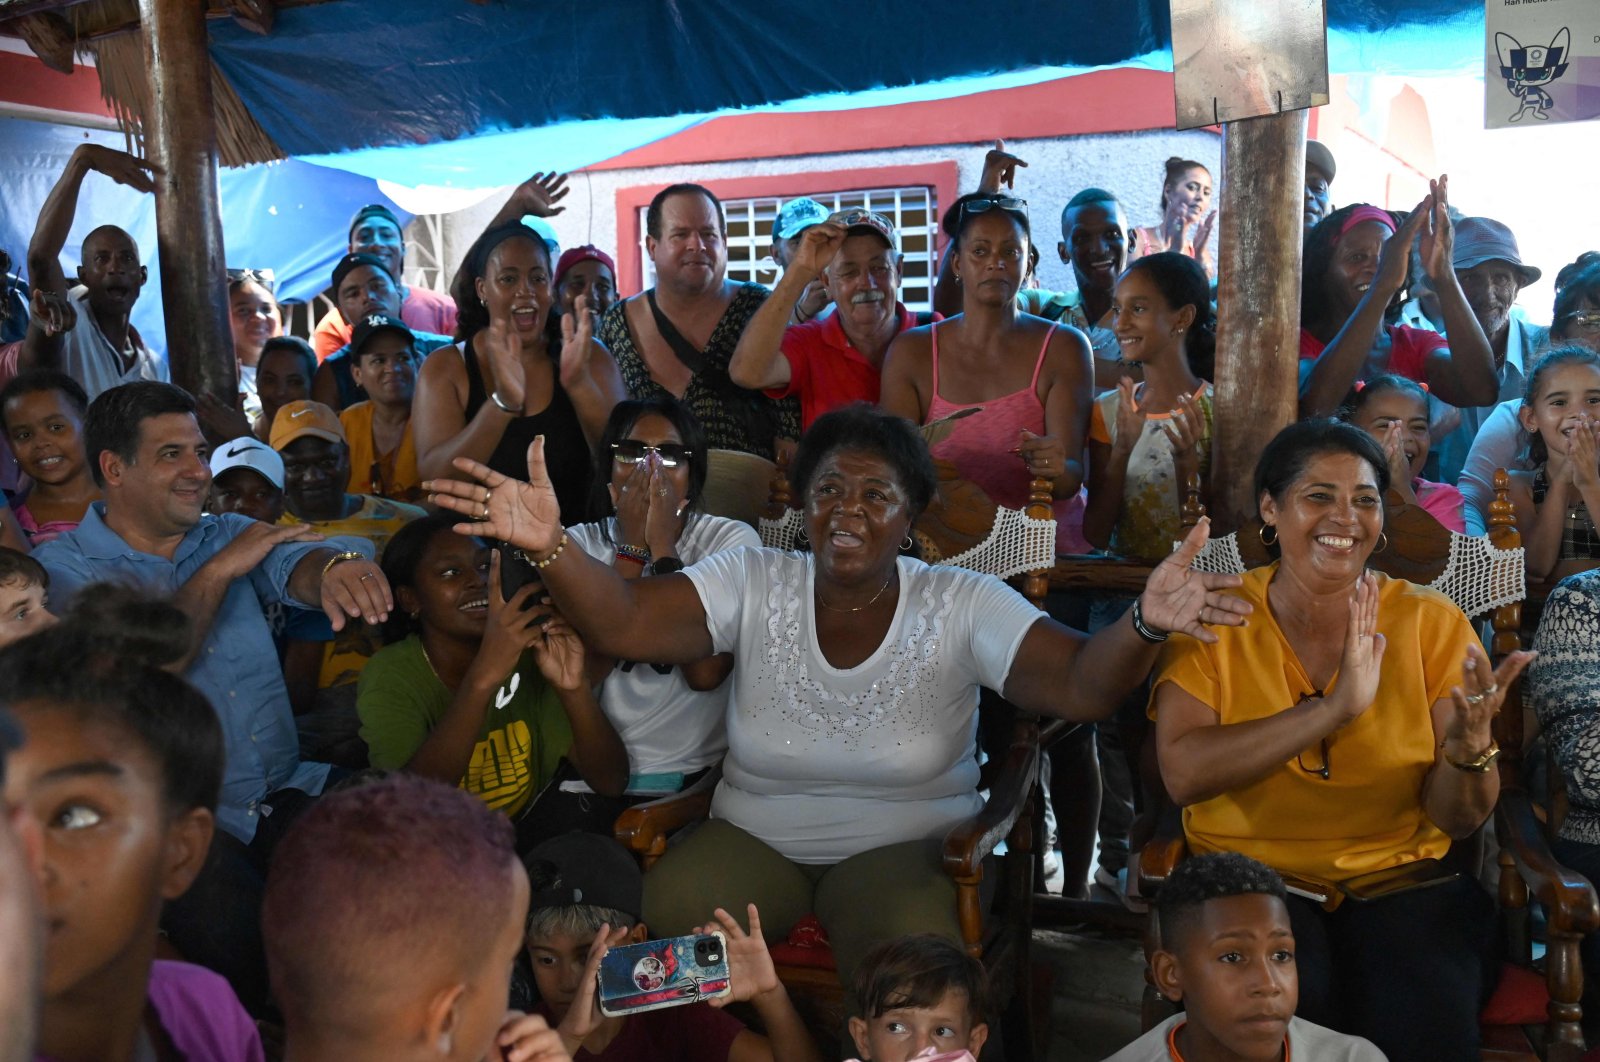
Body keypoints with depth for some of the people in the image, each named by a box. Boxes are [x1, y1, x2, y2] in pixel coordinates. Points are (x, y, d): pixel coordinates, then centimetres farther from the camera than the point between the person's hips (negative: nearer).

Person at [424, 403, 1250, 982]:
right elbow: (623, 624, -17)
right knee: (665, 915, -25)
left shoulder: (962, 607, -8)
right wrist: (549, 547, -36)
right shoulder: (752, 586, -4)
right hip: (753, 840, 2)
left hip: (906, 845, -1)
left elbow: (1080, 686, -20)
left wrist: (1142, 626, -42)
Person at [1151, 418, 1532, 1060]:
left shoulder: (1433, 625, 2)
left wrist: (1470, 749, -23)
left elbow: (1456, 820, -1)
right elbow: (1183, 774, -18)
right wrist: (1333, 709, -25)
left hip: (1399, 880, 2)